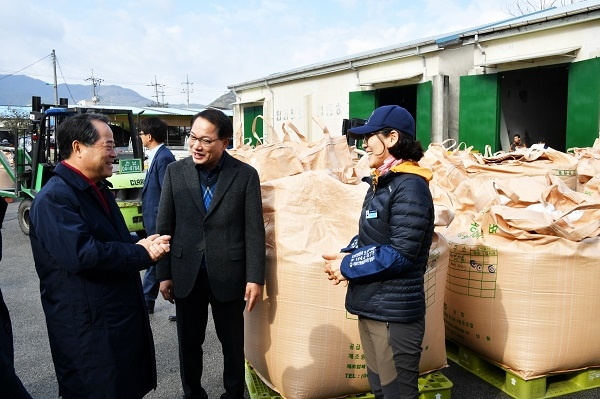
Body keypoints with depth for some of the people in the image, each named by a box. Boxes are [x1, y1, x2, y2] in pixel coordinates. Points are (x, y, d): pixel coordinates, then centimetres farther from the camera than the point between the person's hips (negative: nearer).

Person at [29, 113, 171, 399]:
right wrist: (142, 253, -19)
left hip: (123, 317, 9)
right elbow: (81, 253, -31)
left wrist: (143, 245, -4)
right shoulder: (54, 198, -20)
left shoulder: (98, 188, 12)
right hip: (88, 330, -9)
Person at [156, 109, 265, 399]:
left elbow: (254, 230, -7)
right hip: (186, 275, 2)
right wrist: (164, 273, 0)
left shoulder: (245, 175, -7)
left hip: (228, 275, -1)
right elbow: (164, 226, 2)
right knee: (189, 342, 16)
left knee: (233, 343, 15)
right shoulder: (175, 171, -1)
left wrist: (255, 277, -9)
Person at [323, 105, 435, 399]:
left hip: (394, 311, -9)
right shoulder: (380, 183, 12)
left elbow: (400, 253, -23)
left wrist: (347, 266, -15)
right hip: (370, 306, 9)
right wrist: (346, 256, -2)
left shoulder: (410, 186, -18)